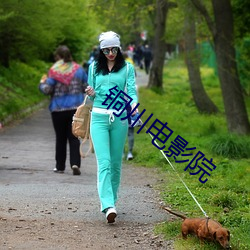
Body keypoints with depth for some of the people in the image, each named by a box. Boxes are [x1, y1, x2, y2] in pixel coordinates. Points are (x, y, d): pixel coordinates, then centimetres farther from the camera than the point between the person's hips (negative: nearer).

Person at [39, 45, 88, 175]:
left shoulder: (54, 71, -9)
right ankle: (75, 163, -14)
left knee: (60, 138, 10)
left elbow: (47, 90, -11)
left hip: (58, 109, -2)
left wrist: (42, 83, 9)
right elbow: (87, 87, 6)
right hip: (76, 108, 2)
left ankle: (60, 166, 16)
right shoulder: (78, 69, 2)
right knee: (74, 137, 3)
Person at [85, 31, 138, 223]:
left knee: (116, 162, 7)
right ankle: (108, 206, -23)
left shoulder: (127, 68, 5)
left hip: (119, 118, 0)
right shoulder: (94, 68, 11)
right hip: (99, 117, 0)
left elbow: (132, 90, -6)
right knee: (104, 162, -13)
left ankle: (111, 199, 23)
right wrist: (91, 94, -6)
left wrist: (134, 106, -26)